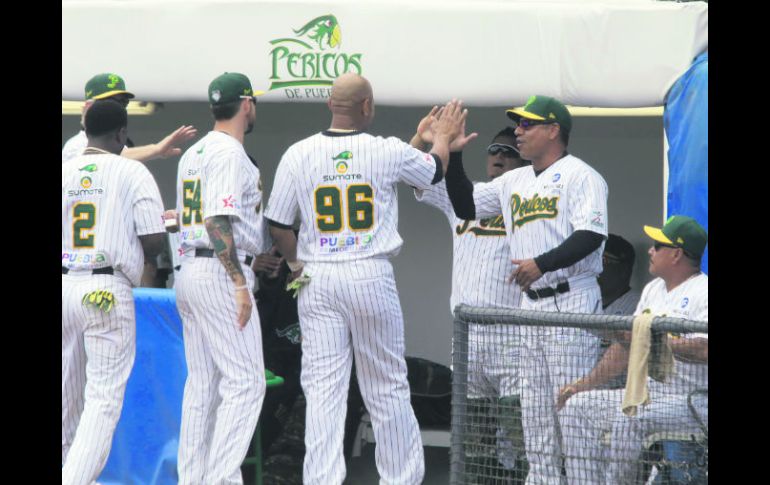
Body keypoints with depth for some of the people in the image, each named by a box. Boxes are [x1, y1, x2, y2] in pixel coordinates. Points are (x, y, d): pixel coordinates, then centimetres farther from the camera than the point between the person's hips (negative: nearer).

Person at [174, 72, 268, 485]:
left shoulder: (193, 154, 17)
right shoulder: (230, 154, -11)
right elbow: (218, 222, -19)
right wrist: (239, 283, -21)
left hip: (189, 271, 10)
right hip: (221, 273, -10)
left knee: (201, 384, 11)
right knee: (245, 381, -10)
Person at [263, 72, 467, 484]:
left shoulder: (298, 154, -1)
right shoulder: (389, 152, -4)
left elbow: (277, 226, 2)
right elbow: (435, 169, 18)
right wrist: (443, 136, 38)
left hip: (317, 281, 1)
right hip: (371, 277, -1)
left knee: (323, 389, 0)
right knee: (387, 387, 9)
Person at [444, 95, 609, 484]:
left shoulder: (579, 175, -6)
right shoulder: (515, 181, 18)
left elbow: (591, 235, -18)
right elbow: (466, 205, 23)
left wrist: (541, 264, -25)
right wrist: (453, 154, 11)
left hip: (572, 300, -8)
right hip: (532, 303, 8)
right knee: (534, 406, 9)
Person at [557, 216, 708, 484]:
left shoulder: (702, 292, -11)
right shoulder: (653, 289, 20)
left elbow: (705, 351, -27)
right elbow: (627, 346, 23)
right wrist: (584, 384, 15)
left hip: (692, 401, -10)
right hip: (647, 397, 10)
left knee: (629, 418, -34)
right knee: (576, 406, 0)